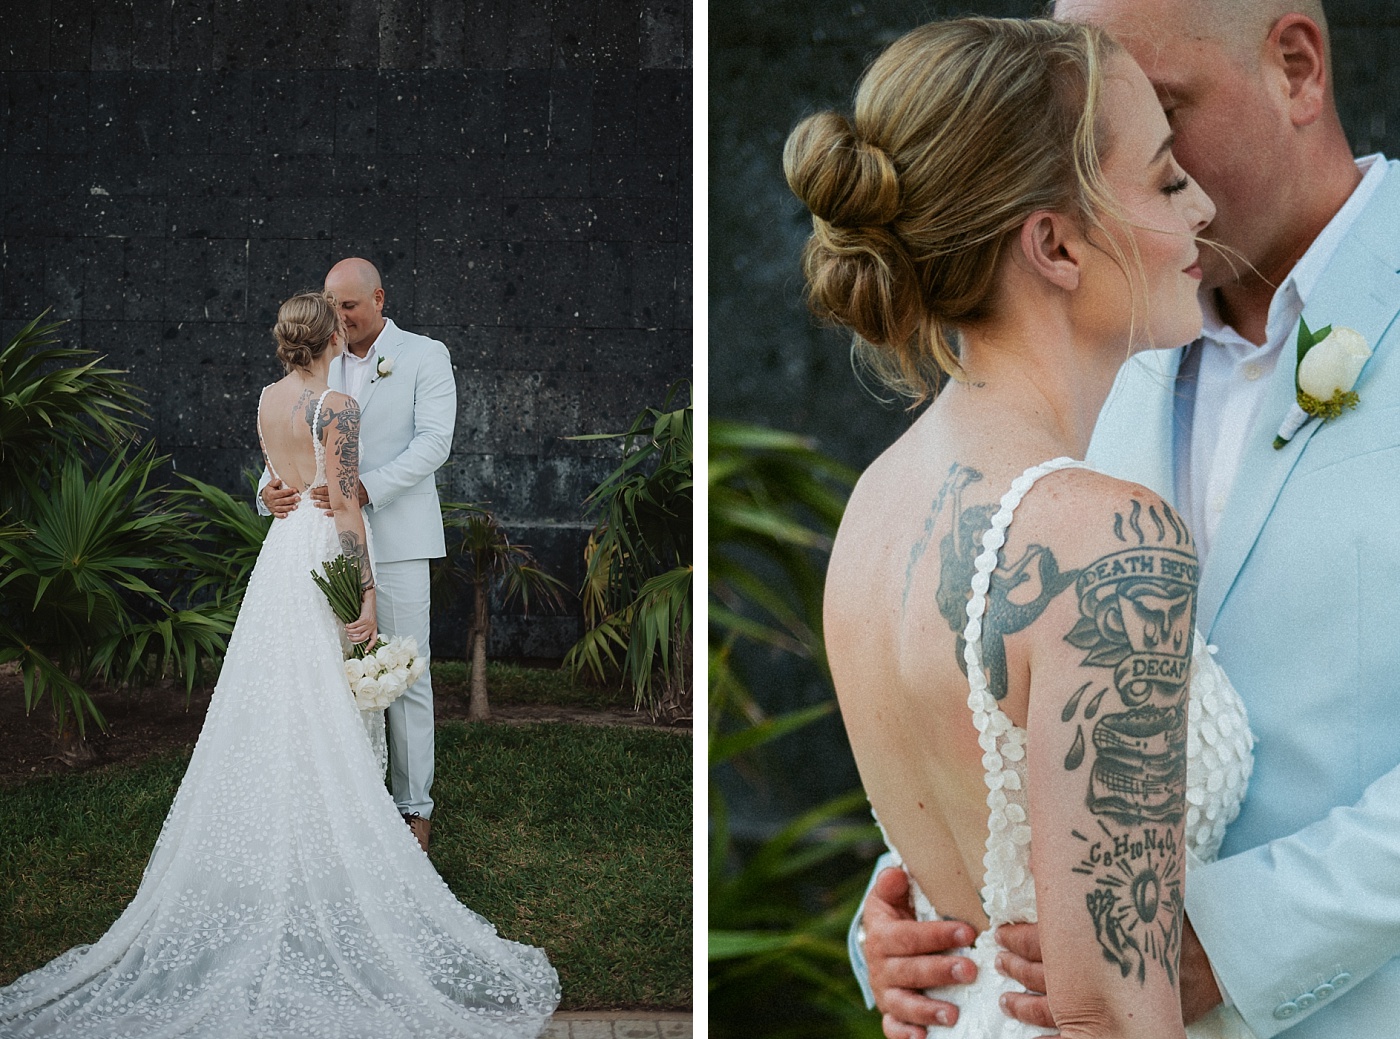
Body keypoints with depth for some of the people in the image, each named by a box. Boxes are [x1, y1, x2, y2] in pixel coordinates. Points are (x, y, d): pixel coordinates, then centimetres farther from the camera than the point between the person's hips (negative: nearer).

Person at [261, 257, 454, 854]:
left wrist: (367, 487, -23)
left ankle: (413, 806, 10)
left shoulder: (425, 356, 1)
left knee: (405, 675, 0)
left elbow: (434, 441, -10)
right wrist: (271, 489, -12)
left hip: (395, 541, -4)